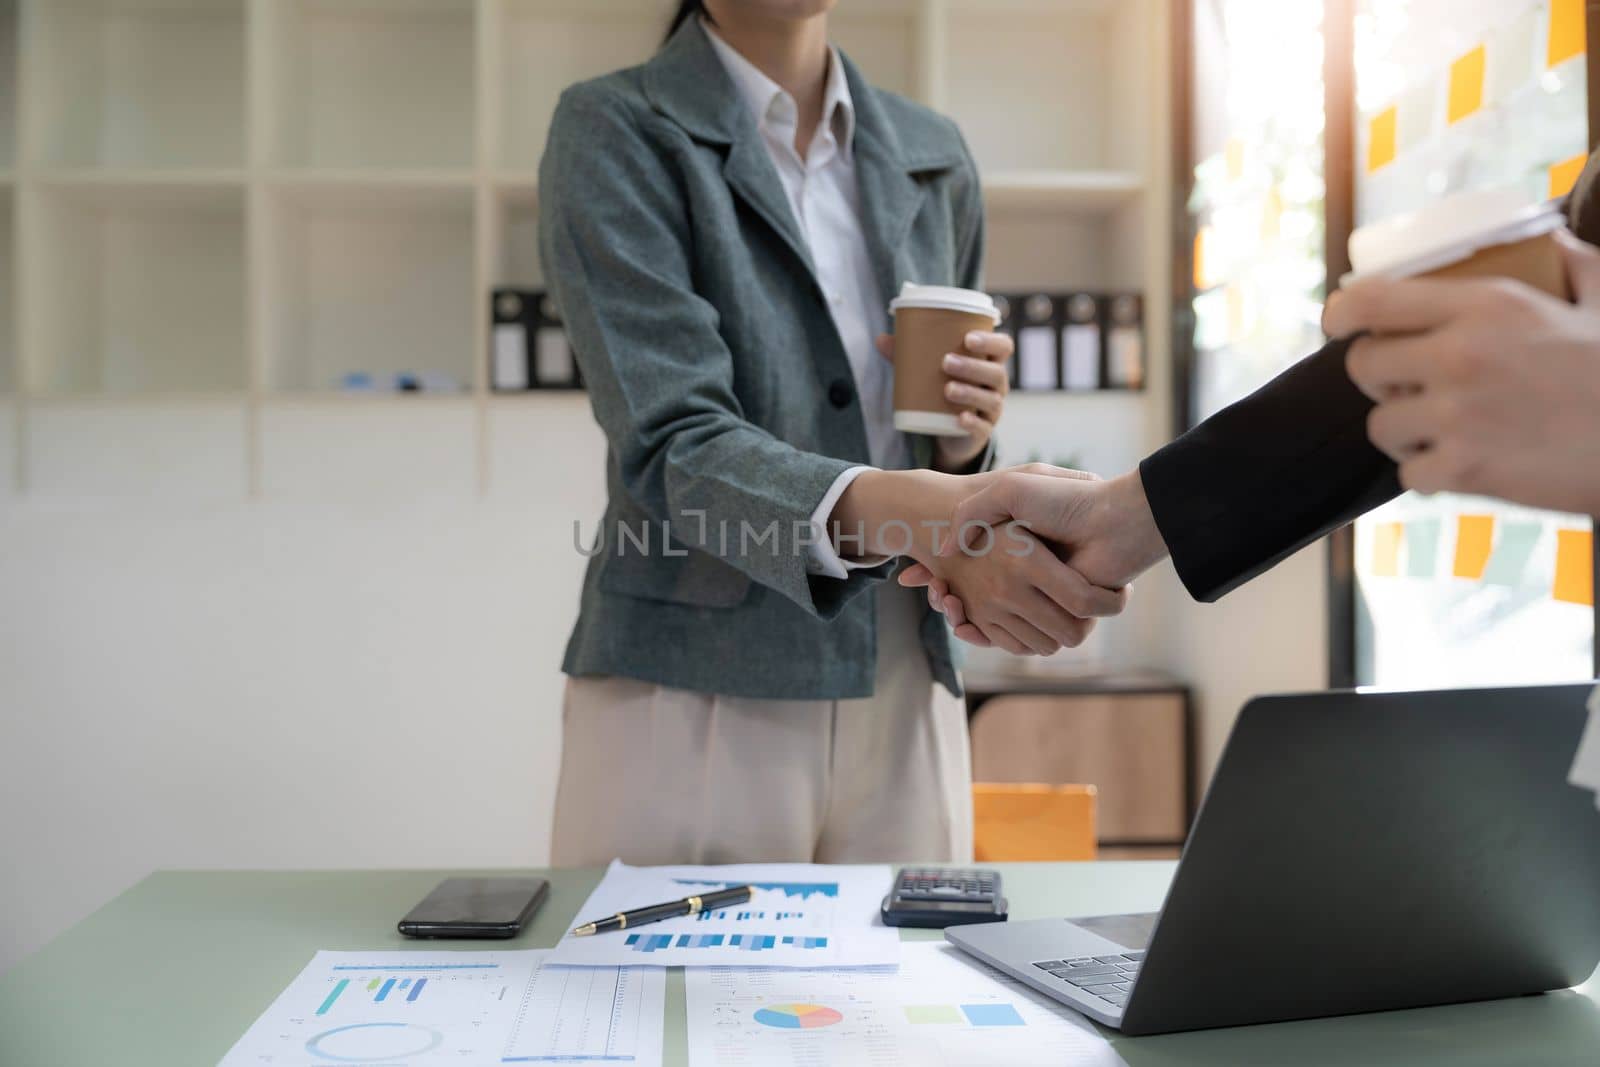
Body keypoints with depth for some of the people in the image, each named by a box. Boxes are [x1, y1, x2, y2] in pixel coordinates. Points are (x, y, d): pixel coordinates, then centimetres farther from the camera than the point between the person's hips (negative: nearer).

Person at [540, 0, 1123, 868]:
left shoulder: (933, 156, 11)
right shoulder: (616, 132, -4)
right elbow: (671, 445, -17)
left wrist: (961, 444, -5)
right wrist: (899, 510, -33)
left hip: (903, 699, 5)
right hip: (694, 693, -4)